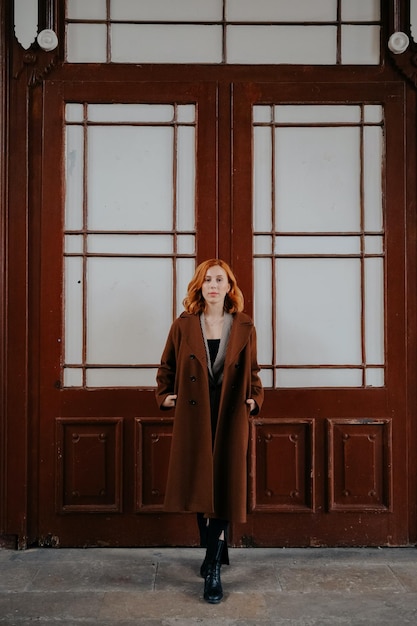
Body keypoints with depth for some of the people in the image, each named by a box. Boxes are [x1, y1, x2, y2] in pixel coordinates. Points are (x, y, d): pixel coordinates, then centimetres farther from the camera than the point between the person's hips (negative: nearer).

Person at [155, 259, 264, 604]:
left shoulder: (244, 327, 3)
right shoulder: (183, 326, 2)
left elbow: (253, 372, 12)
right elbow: (167, 367, 12)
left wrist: (255, 399, -3)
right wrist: (165, 395, -1)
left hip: (230, 419, -1)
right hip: (193, 418, 1)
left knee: (224, 490, -2)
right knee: (198, 488, 9)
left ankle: (213, 568, 6)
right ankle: (214, 550, 32)